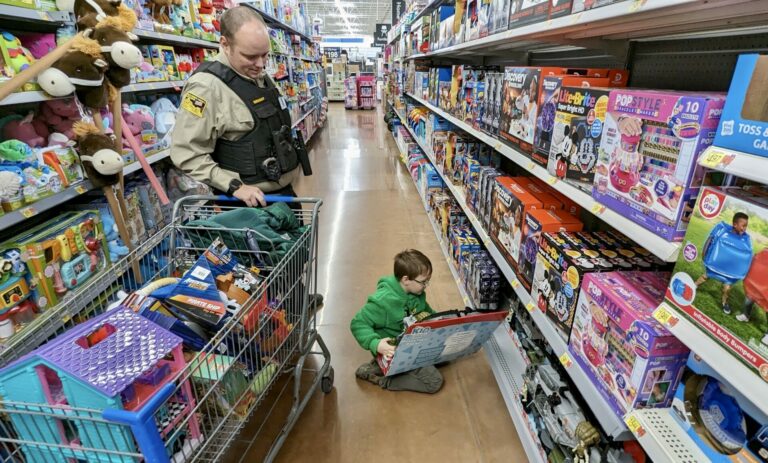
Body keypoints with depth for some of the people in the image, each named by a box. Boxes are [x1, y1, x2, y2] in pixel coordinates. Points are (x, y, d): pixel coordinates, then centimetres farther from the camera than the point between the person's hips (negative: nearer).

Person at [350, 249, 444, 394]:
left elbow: (426, 311, 18)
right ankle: (376, 374, -6)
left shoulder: (417, 293, -4)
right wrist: (376, 344, -37)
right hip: (393, 350, -8)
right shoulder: (383, 301, -28)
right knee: (434, 381, -15)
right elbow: (358, 324, -23)